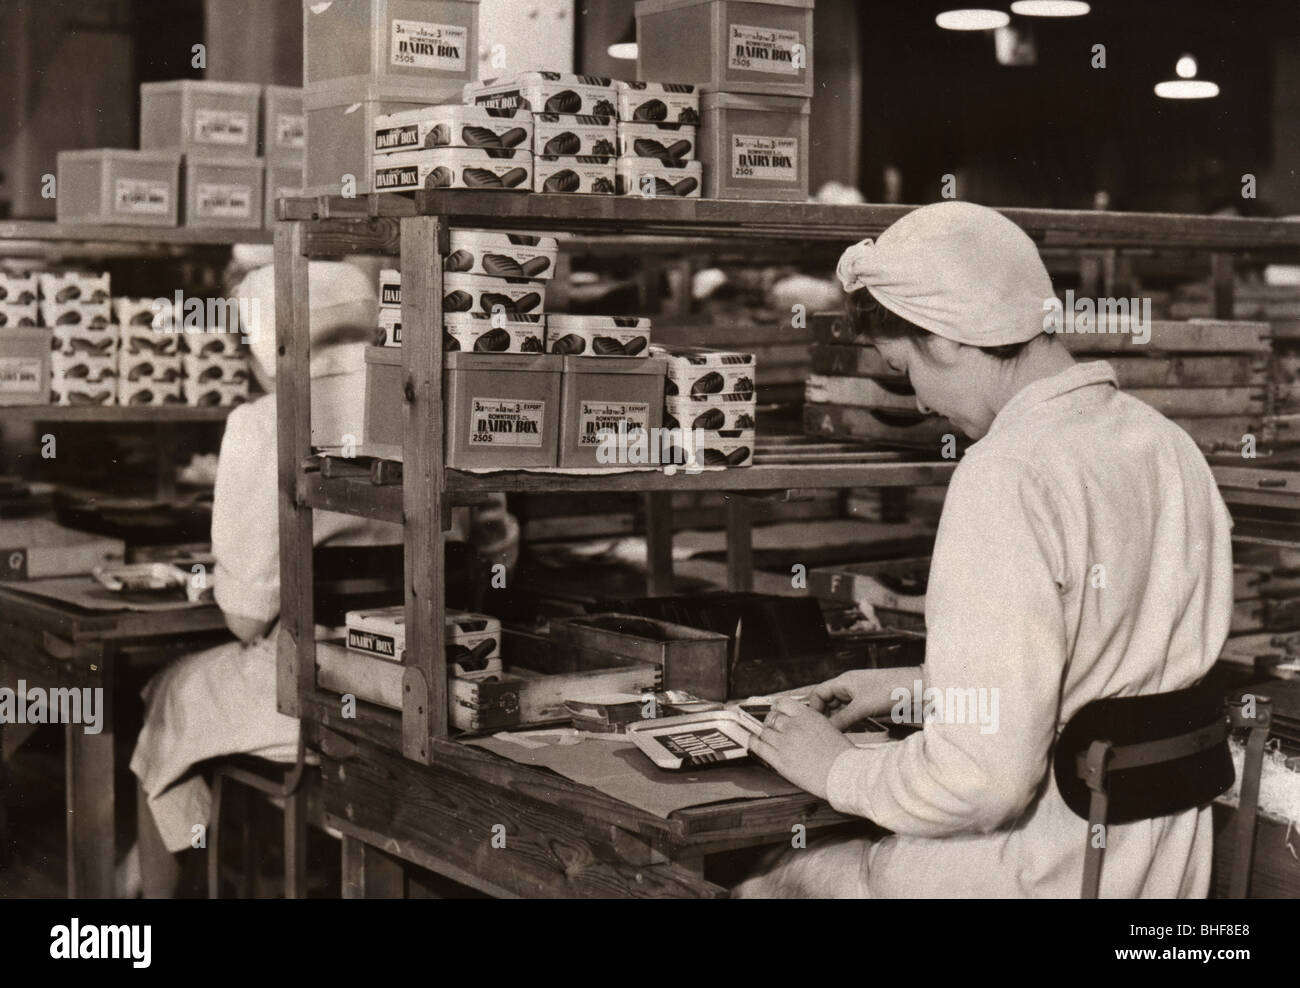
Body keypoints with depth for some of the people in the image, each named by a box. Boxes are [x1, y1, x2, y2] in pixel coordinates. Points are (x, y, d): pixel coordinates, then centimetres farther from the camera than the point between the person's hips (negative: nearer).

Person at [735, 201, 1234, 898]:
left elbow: (980, 777, -26)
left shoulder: (1008, 479, -23)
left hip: (1046, 879, -8)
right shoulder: (1172, 447, 3)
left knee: (765, 882, 12)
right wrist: (913, 687, 18)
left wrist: (835, 769, -8)